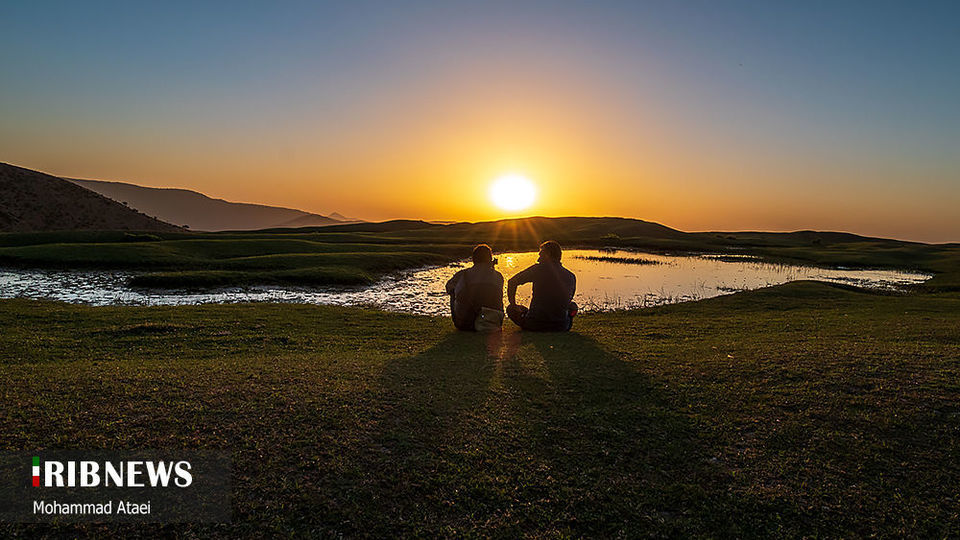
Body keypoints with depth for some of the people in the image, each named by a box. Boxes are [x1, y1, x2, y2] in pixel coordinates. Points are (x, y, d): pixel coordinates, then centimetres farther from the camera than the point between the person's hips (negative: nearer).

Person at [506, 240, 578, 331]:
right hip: (561, 327, 4)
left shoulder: (539, 268, -9)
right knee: (572, 306, 36)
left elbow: (512, 282, -5)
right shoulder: (571, 276, 2)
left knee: (510, 309, 22)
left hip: (535, 325, -4)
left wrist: (513, 305, 7)